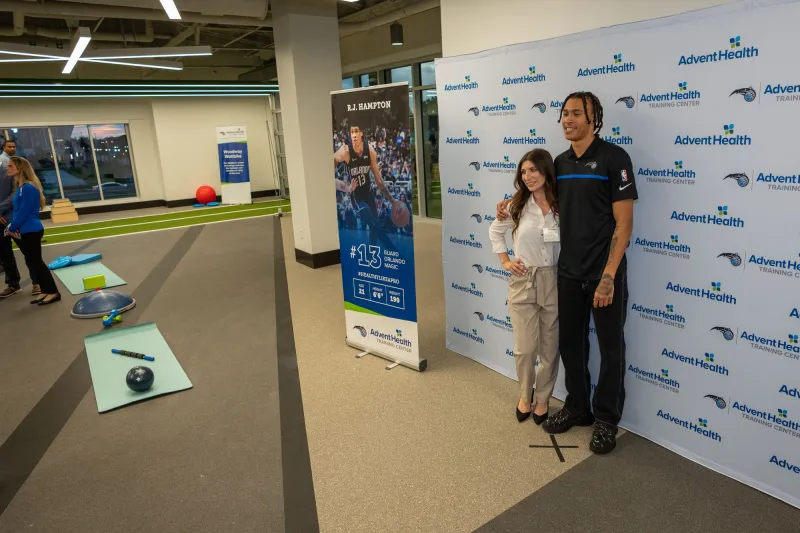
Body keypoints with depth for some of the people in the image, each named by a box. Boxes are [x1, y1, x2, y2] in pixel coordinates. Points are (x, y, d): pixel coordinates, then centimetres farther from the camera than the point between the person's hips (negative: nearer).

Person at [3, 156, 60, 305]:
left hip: (31, 232, -10)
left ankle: (53, 292, 5)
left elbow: (23, 212, -20)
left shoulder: (28, 188, -19)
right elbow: (16, 209, 13)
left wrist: (11, 228, -10)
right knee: (32, 262, 14)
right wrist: (11, 227, 0)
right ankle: (46, 291, 21)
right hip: (25, 232, 10)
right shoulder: (21, 187, 11)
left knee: (35, 262, -3)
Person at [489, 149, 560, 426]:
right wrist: (505, 261, 4)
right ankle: (525, 395, 30)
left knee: (549, 349, 11)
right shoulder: (516, 206, -2)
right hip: (522, 282, 0)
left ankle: (542, 399, 32)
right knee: (525, 348, 5)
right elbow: (495, 232, 13)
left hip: (554, 282, 0)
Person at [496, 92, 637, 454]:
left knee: (610, 348, 9)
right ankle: (577, 407, 33)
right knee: (570, 342, 15)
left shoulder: (613, 158, -11)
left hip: (605, 273, -6)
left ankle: (606, 418, 25)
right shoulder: (560, 162, 8)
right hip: (568, 272, 6)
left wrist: (608, 276, -19)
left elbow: (624, 223, -14)